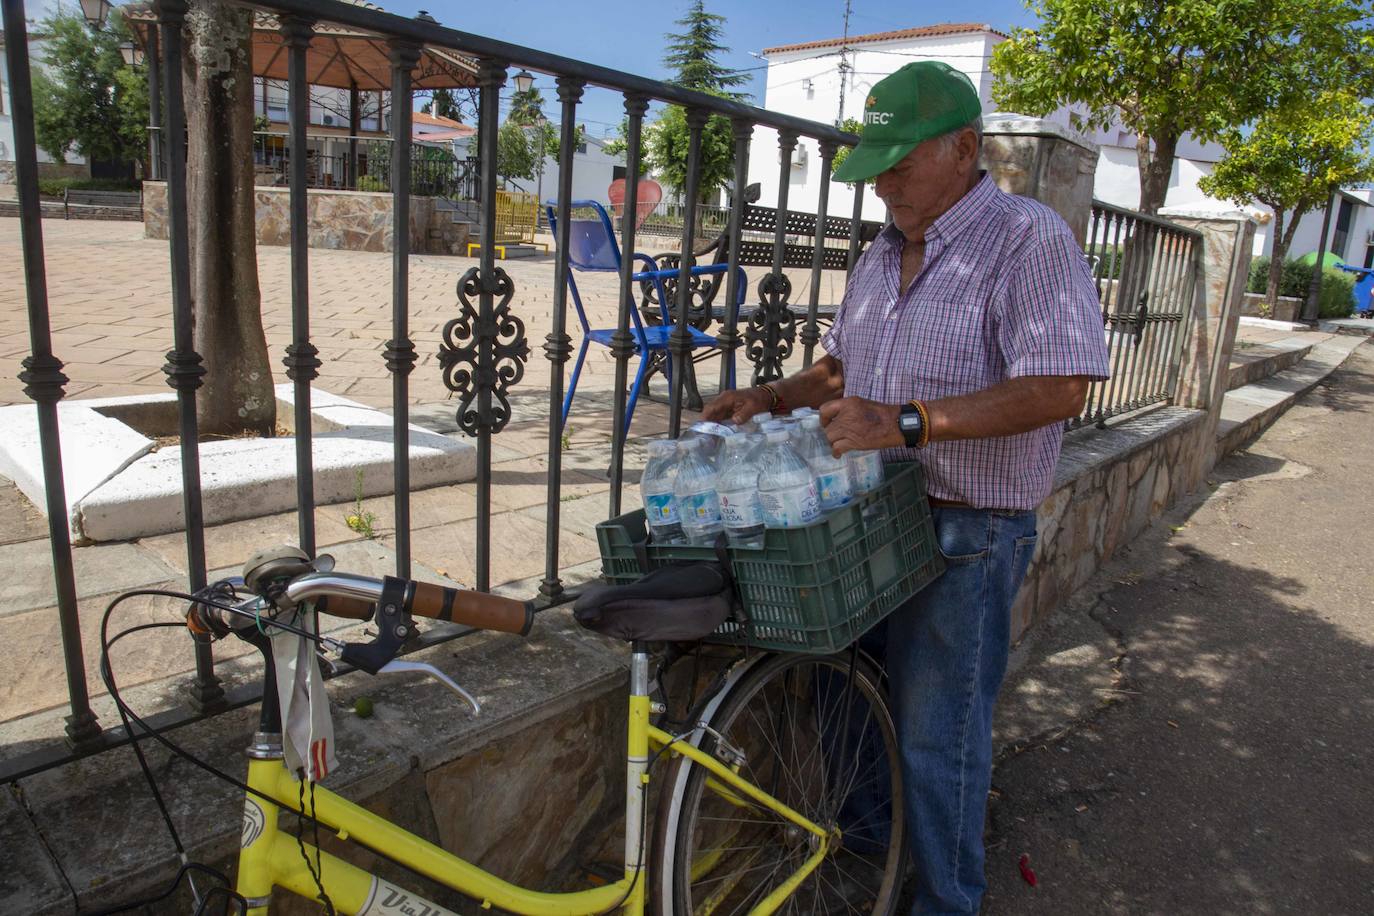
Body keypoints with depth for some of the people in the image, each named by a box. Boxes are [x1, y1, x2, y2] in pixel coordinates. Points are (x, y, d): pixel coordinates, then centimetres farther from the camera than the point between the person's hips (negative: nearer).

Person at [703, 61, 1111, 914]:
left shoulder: (1030, 238, -12)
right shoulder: (883, 254, 13)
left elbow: (1057, 389, -22)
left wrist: (909, 422, -29)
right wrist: (771, 397, 4)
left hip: (968, 533, -7)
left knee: (937, 733, 3)